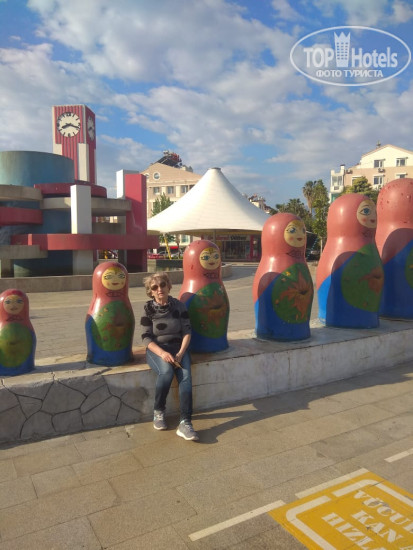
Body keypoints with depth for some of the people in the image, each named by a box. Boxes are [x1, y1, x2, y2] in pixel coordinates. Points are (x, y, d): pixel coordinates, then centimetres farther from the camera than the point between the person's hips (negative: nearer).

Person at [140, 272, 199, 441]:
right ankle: (158, 411, -8)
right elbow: (146, 338, -5)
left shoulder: (179, 306, 4)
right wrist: (162, 353, -22)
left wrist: (181, 352, -15)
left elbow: (187, 331, 2)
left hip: (178, 347, 2)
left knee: (185, 375, -28)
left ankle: (185, 423, -30)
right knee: (166, 371, -33)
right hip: (156, 349, -1)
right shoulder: (148, 309, 0)